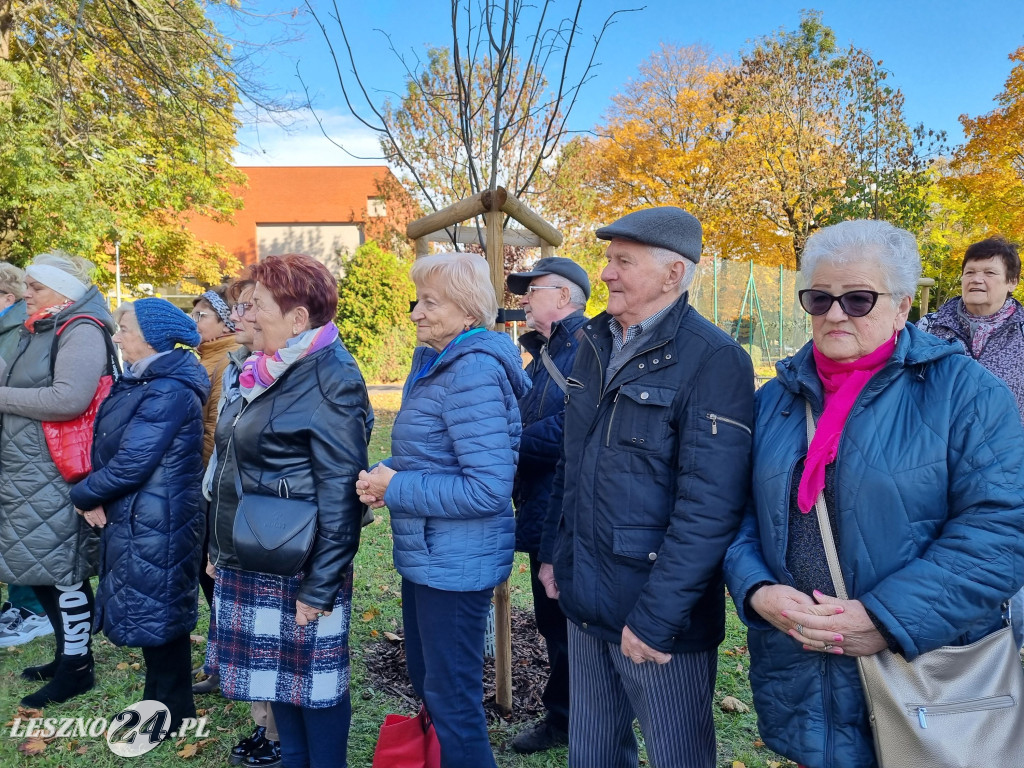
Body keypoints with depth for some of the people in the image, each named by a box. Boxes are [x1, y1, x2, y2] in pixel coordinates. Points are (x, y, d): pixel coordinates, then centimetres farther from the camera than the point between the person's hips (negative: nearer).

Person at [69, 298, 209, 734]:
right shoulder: (140, 383, 10)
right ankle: (159, 701, 35)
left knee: (157, 612, 4)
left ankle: (173, 714, 22)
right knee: (149, 609, 18)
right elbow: (109, 449, 13)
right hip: (136, 518, 9)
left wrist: (83, 495, -6)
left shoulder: (170, 392, -21)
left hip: (157, 525, -9)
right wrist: (95, 496, -4)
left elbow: (132, 463, -23)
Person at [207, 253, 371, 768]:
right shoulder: (269, 371, 8)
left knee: (314, 682, 8)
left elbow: (339, 493, -20)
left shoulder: (329, 379, -18)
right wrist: (223, 547, 17)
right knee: (276, 673, 21)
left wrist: (319, 587, -19)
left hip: (300, 567, -9)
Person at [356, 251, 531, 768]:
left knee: (451, 696, 8)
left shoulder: (473, 372, -22)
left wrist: (394, 488, -19)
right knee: (425, 678, 25)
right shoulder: (433, 362, 7)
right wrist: (386, 474, -3)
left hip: (457, 563, -10)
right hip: (426, 554, 10)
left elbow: (488, 489, -27)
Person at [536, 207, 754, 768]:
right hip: (584, 600, 7)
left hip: (658, 616, -7)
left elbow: (710, 506, -21)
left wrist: (656, 616, -21)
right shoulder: (596, 344, 7)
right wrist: (553, 550, 13)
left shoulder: (714, 360, -17)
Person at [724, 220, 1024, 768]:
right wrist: (756, 590, -13)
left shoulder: (965, 391, -7)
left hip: (926, 676, -3)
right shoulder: (774, 400, 5)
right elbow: (738, 513, 6)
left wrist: (887, 619, -21)